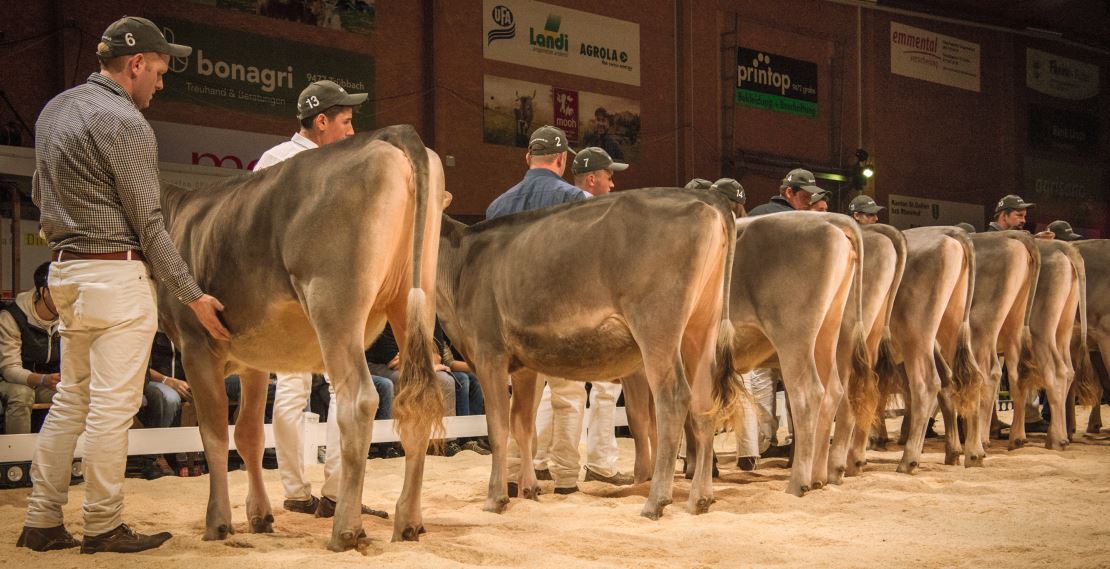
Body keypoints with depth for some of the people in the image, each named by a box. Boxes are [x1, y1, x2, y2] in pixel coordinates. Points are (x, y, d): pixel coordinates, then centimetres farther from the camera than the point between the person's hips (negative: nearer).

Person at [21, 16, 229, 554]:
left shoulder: (55, 110, 15)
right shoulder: (124, 122, -12)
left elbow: (39, 193, 24)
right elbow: (148, 224, -13)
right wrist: (194, 296, -9)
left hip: (66, 269, 9)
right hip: (116, 273, -9)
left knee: (70, 399, 14)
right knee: (111, 406, -3)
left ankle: (42, 520, 17)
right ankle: (103, 526, 4)